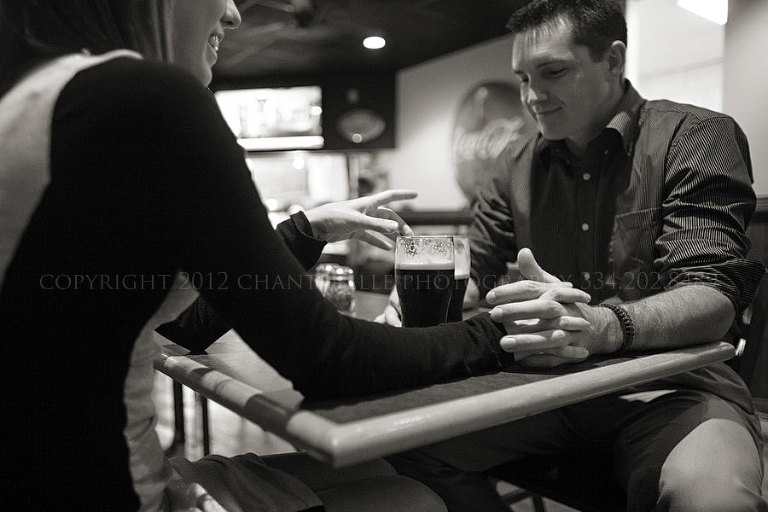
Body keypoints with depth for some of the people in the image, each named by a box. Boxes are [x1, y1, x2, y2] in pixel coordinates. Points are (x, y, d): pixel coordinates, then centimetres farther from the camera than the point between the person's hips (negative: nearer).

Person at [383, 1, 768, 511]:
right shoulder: (517, 163, 10)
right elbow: (473, 274, 10)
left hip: (671, 383, -3)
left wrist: (599, 327, -37)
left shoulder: (698, 137, -5)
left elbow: (715, 296, -17)